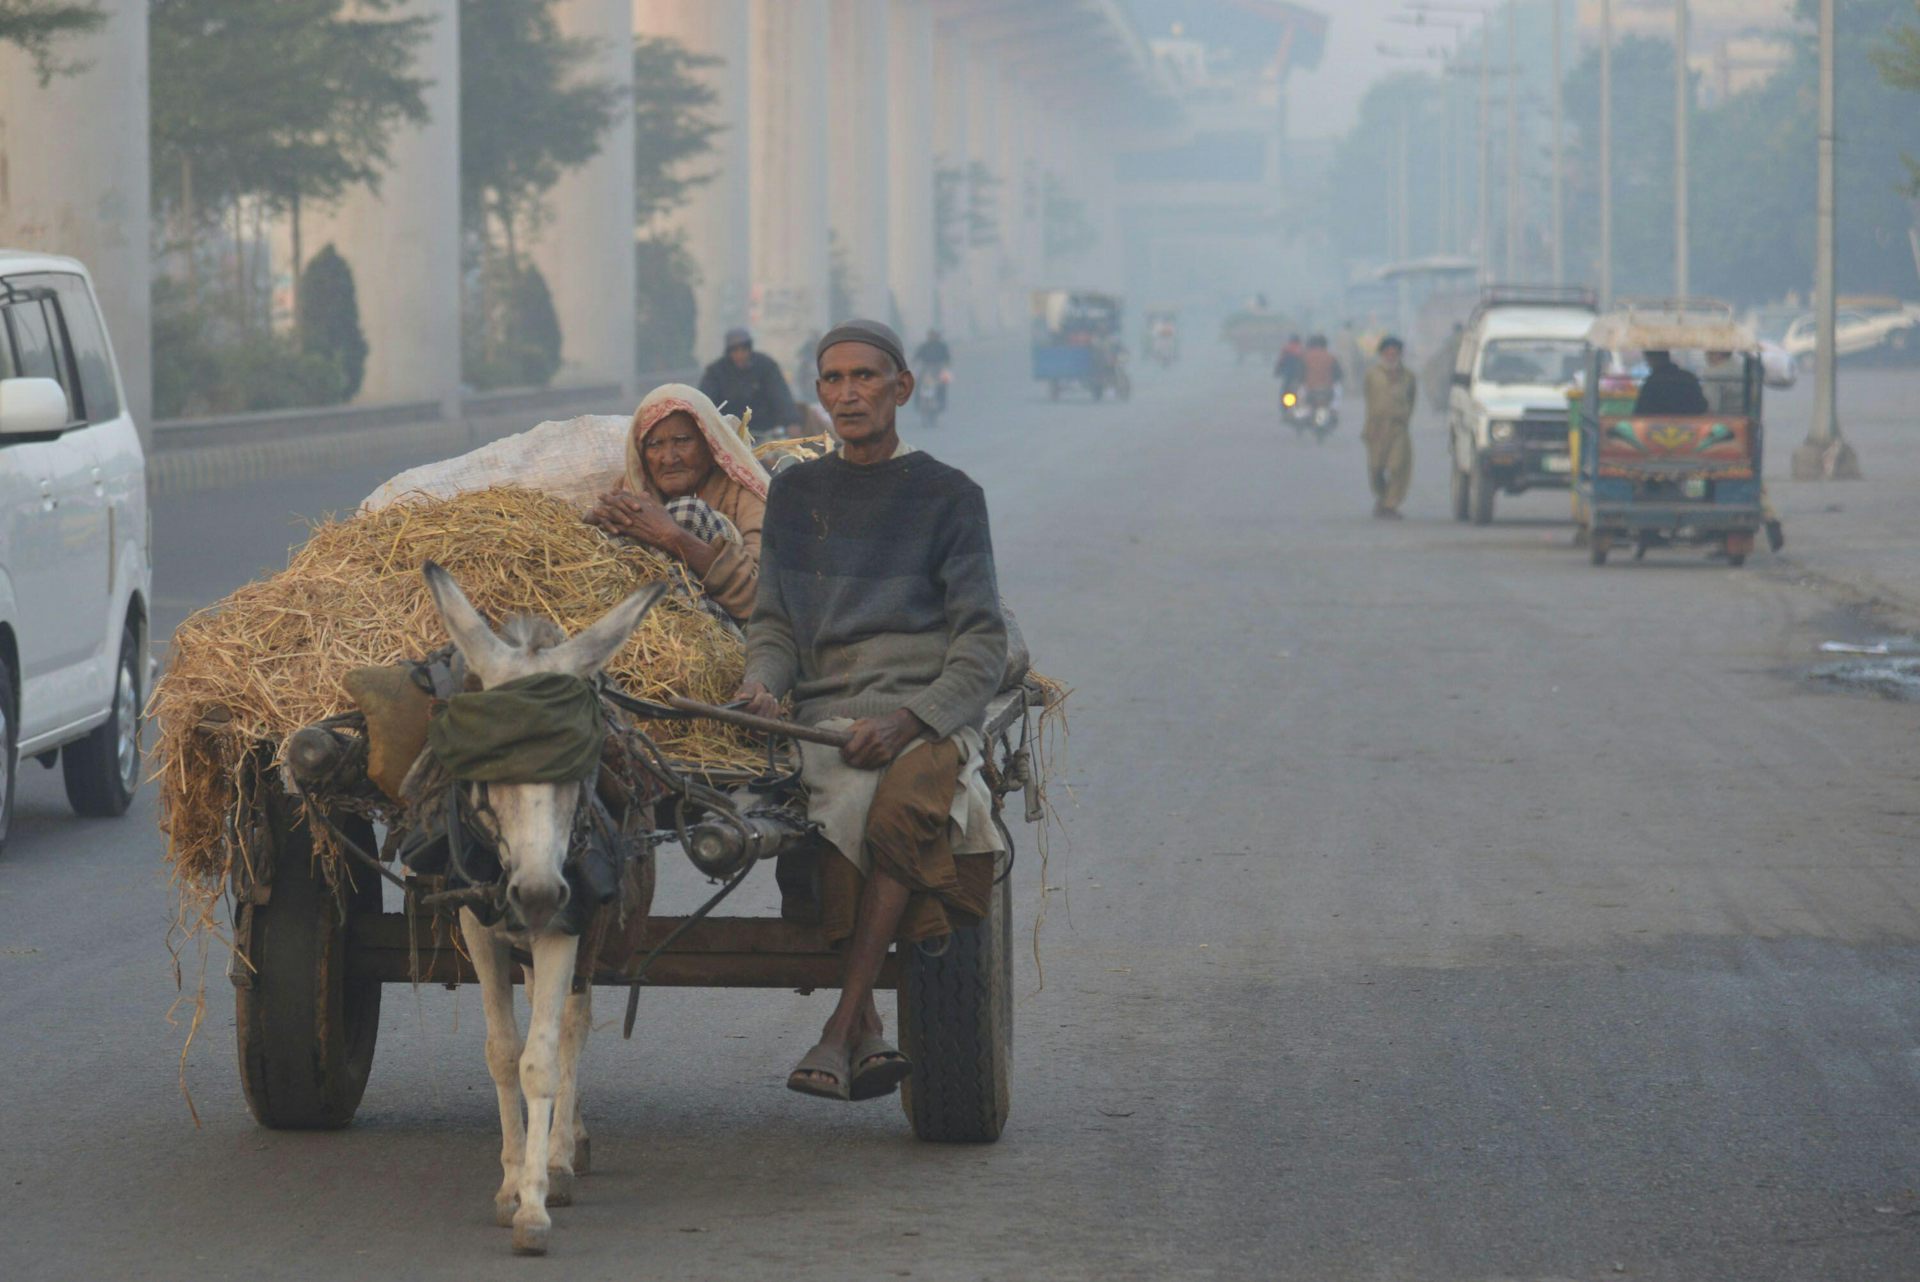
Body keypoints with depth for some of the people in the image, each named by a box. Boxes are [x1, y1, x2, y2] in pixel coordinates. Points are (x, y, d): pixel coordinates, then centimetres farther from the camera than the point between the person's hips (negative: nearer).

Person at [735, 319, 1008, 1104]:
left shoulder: (948, 496, 12)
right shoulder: (797, 493, 22)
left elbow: (983, 644, 5)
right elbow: (773, 621, 21)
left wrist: (909, 720, -12)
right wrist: (761, 683, -3)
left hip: (931, 712, -2)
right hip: (828, 709, 2)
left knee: (902, 809, -36)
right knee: (849, 805, -33)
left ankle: (839, 1031, -33)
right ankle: (867, 1034, -31)